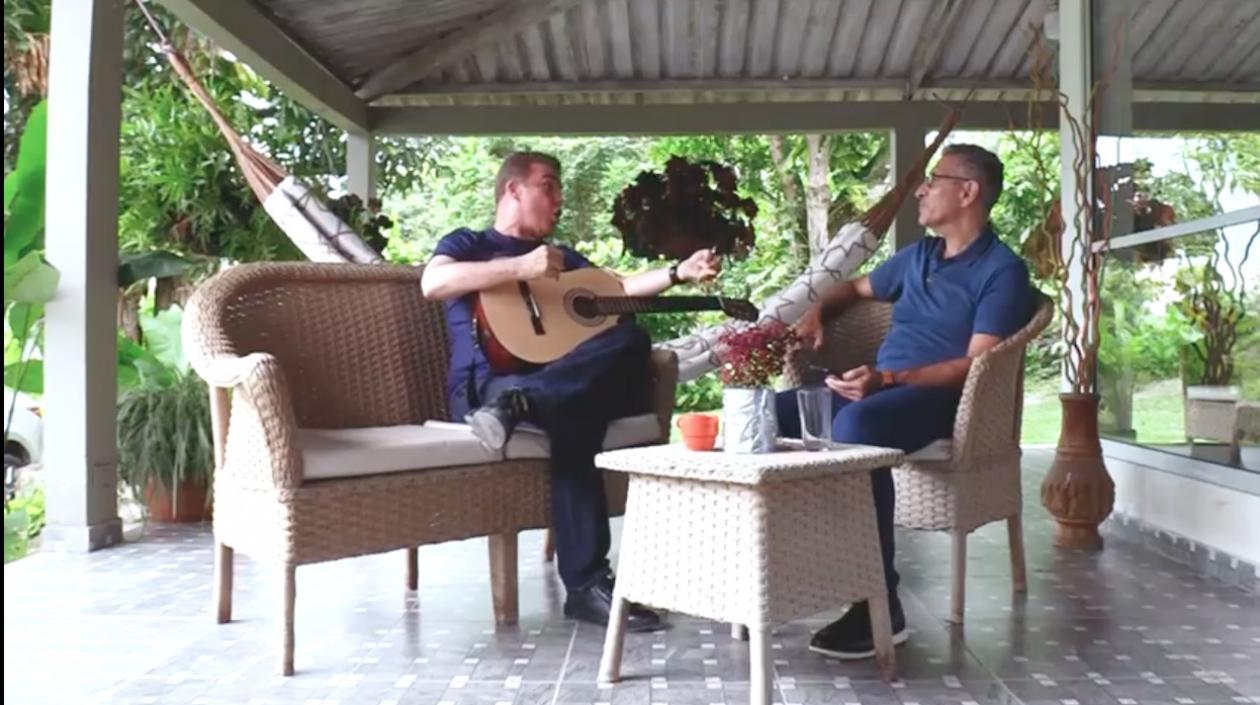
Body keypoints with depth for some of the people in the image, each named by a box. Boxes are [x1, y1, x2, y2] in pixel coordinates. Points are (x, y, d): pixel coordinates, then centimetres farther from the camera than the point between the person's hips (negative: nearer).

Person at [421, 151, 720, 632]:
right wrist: (520, 268, -17)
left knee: (631, 340, -28)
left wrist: (680, 273, 2)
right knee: (574, 413, -36)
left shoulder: (564, 257, 33)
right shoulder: (468, 243, 14)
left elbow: (616, 288, 18)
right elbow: (432, 283, -9)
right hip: (484, 384, -5)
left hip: (565, 377, 5)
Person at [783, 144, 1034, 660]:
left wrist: (888, 378, -27)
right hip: (878, 386, 8)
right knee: (774, 411, -11)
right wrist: (817, 311, 14)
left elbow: (977, 364, -16)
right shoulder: (917, 255, 20)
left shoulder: (1002, 271, -4)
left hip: (942, 400, -8)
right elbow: (857, 288, 37)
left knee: (855, 425, -39)